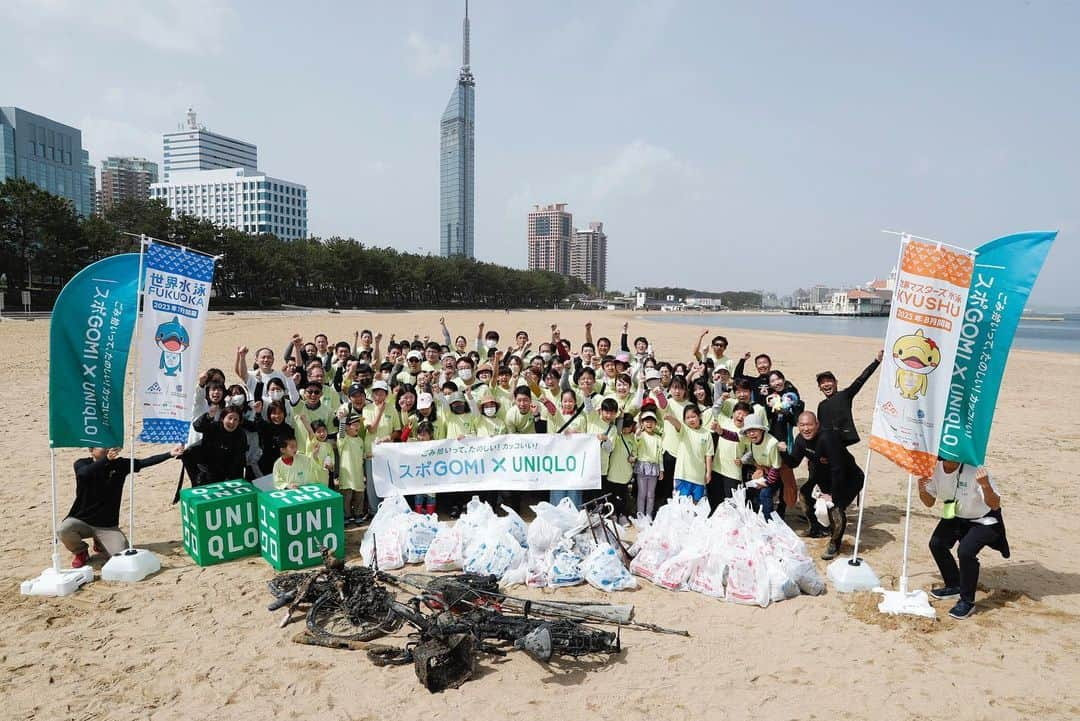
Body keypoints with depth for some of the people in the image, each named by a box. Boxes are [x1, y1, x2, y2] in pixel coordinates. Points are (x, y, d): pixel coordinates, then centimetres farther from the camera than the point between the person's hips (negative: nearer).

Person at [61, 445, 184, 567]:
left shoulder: (120, 464, -3)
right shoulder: (81, 464, -9)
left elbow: (146, 462, -9)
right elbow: (85, 473, -33)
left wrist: (170, 454, -22)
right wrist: (106, 459, -48)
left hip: (108, 525, 1)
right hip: (81, 520, -1)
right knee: (62, 530, -34)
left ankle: (100, 544, 22)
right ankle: (81, 551, 2)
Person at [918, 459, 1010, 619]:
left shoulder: (975, 470, -31)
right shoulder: (934, 468, -15)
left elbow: (995, 506, -27)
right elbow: (929, 503, -2)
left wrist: (986, 486, -47)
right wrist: (922, 489, -24)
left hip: (983, 520, -6)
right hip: (955, 517, 6)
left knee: (965, 551, -26)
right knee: (936, 544, -9)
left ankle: (967, 601, -5)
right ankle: (954, 586, 18)